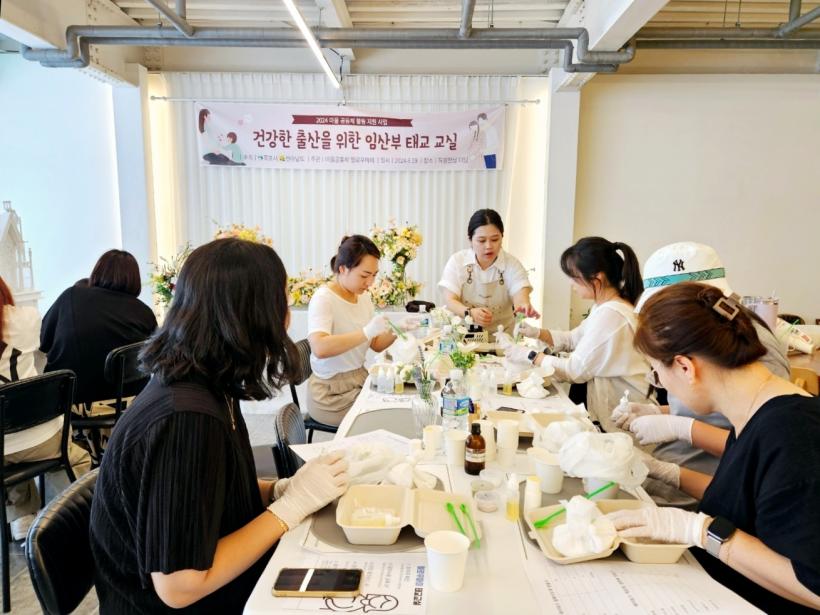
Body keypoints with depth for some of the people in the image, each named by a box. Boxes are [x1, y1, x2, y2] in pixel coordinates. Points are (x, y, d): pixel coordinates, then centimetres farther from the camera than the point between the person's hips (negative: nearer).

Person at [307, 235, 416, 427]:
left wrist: (396, 330, -7)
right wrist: (366, 331, -37)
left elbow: (376, 345, 11)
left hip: (361, 380, 7)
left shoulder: (363, 296, 6)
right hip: (332, 396, -7)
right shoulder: (323, 298, -17)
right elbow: (319, 348, -34)